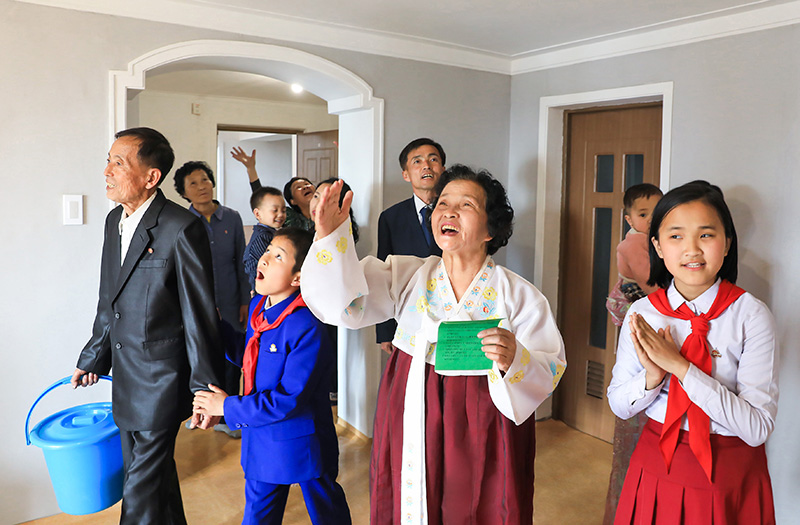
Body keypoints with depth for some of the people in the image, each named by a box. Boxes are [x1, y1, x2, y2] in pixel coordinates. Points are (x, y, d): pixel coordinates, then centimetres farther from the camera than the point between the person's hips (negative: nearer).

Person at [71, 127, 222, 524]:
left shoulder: (182, 229, -19)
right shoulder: (114, 220, 6)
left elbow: (200, 315, -16)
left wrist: (204, 388, -14)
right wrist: (93, 357, 21)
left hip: (162, 377, -8)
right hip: (126, 374, 8)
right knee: (148, 472, 22)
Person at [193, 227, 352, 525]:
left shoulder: (307, 328, -28)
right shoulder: (257, 306, -1)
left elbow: (289, 399, -28)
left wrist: (228, 407, -20)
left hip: (301, 443, -7)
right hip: (261, 441, 7)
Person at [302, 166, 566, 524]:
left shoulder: (519, 296, -7)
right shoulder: (406, 275, 0)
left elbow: (550, 371, -8)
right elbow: (347, 304, -11)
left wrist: (514, 361, -30)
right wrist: (329, 237, -22)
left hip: (482, 438, -2)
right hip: (410, 426, 2)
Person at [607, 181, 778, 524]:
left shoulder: (752, 315, -15)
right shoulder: (641, 313, -7)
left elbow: (758, 428, -20)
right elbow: (619, 406, 0)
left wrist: (680, 366, -26)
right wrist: (652, 376, -20)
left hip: (730, 475, -2)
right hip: (656, 466, 2)